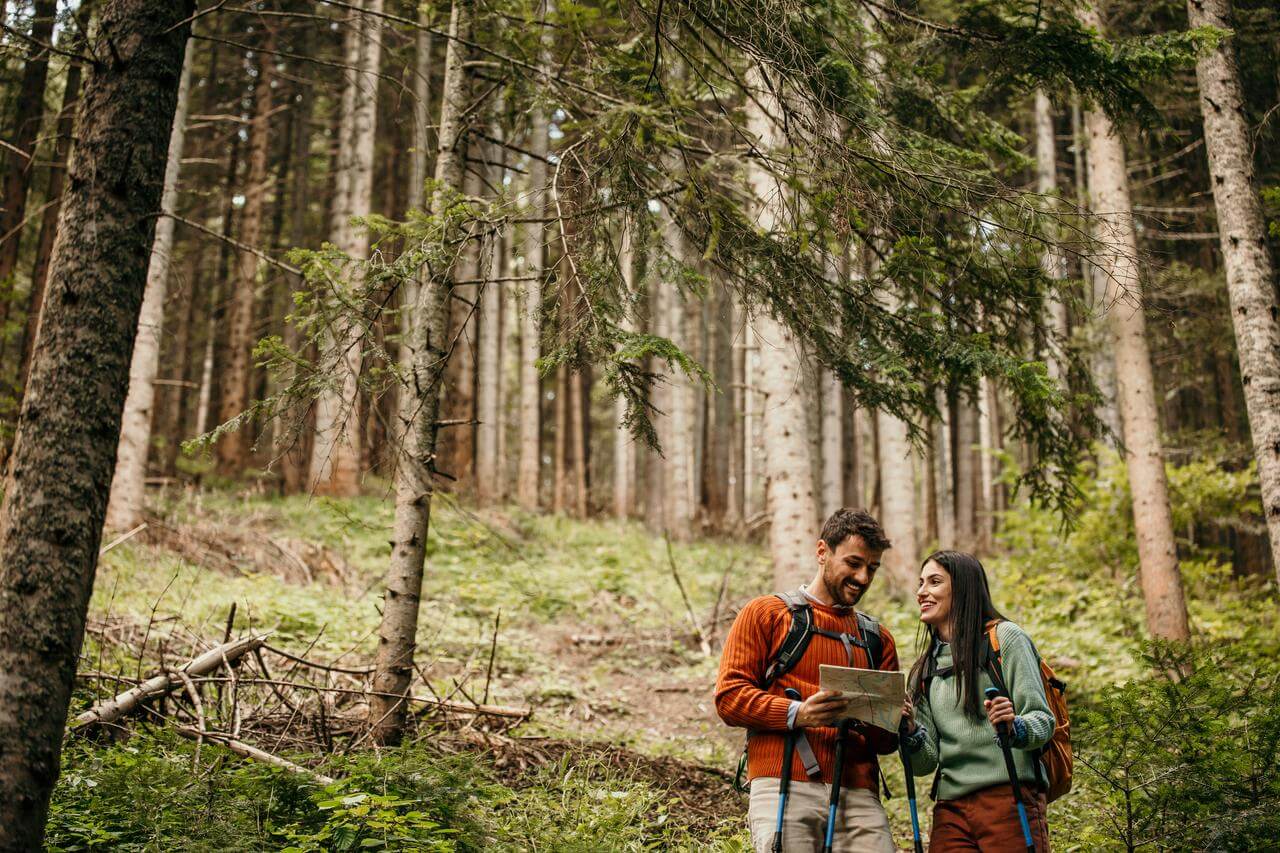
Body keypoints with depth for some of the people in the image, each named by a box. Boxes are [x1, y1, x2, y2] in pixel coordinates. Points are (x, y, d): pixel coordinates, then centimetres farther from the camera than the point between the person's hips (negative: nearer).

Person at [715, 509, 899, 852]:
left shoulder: (877, 638, 22)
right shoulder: (765, 613, 9)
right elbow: (729, 696, -1)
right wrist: (797, 714, -16)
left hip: (859, 796, 4)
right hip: (785, 789, -4)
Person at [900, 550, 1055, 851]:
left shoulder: (1005, 637, 1)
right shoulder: (925, 670, 16)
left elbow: (1043, 721, -5)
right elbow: (925, 763, 10)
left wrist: (1014, 726, -25)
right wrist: (909, 731, -10)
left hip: (1010, 800, -4)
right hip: (950, 811, 4)